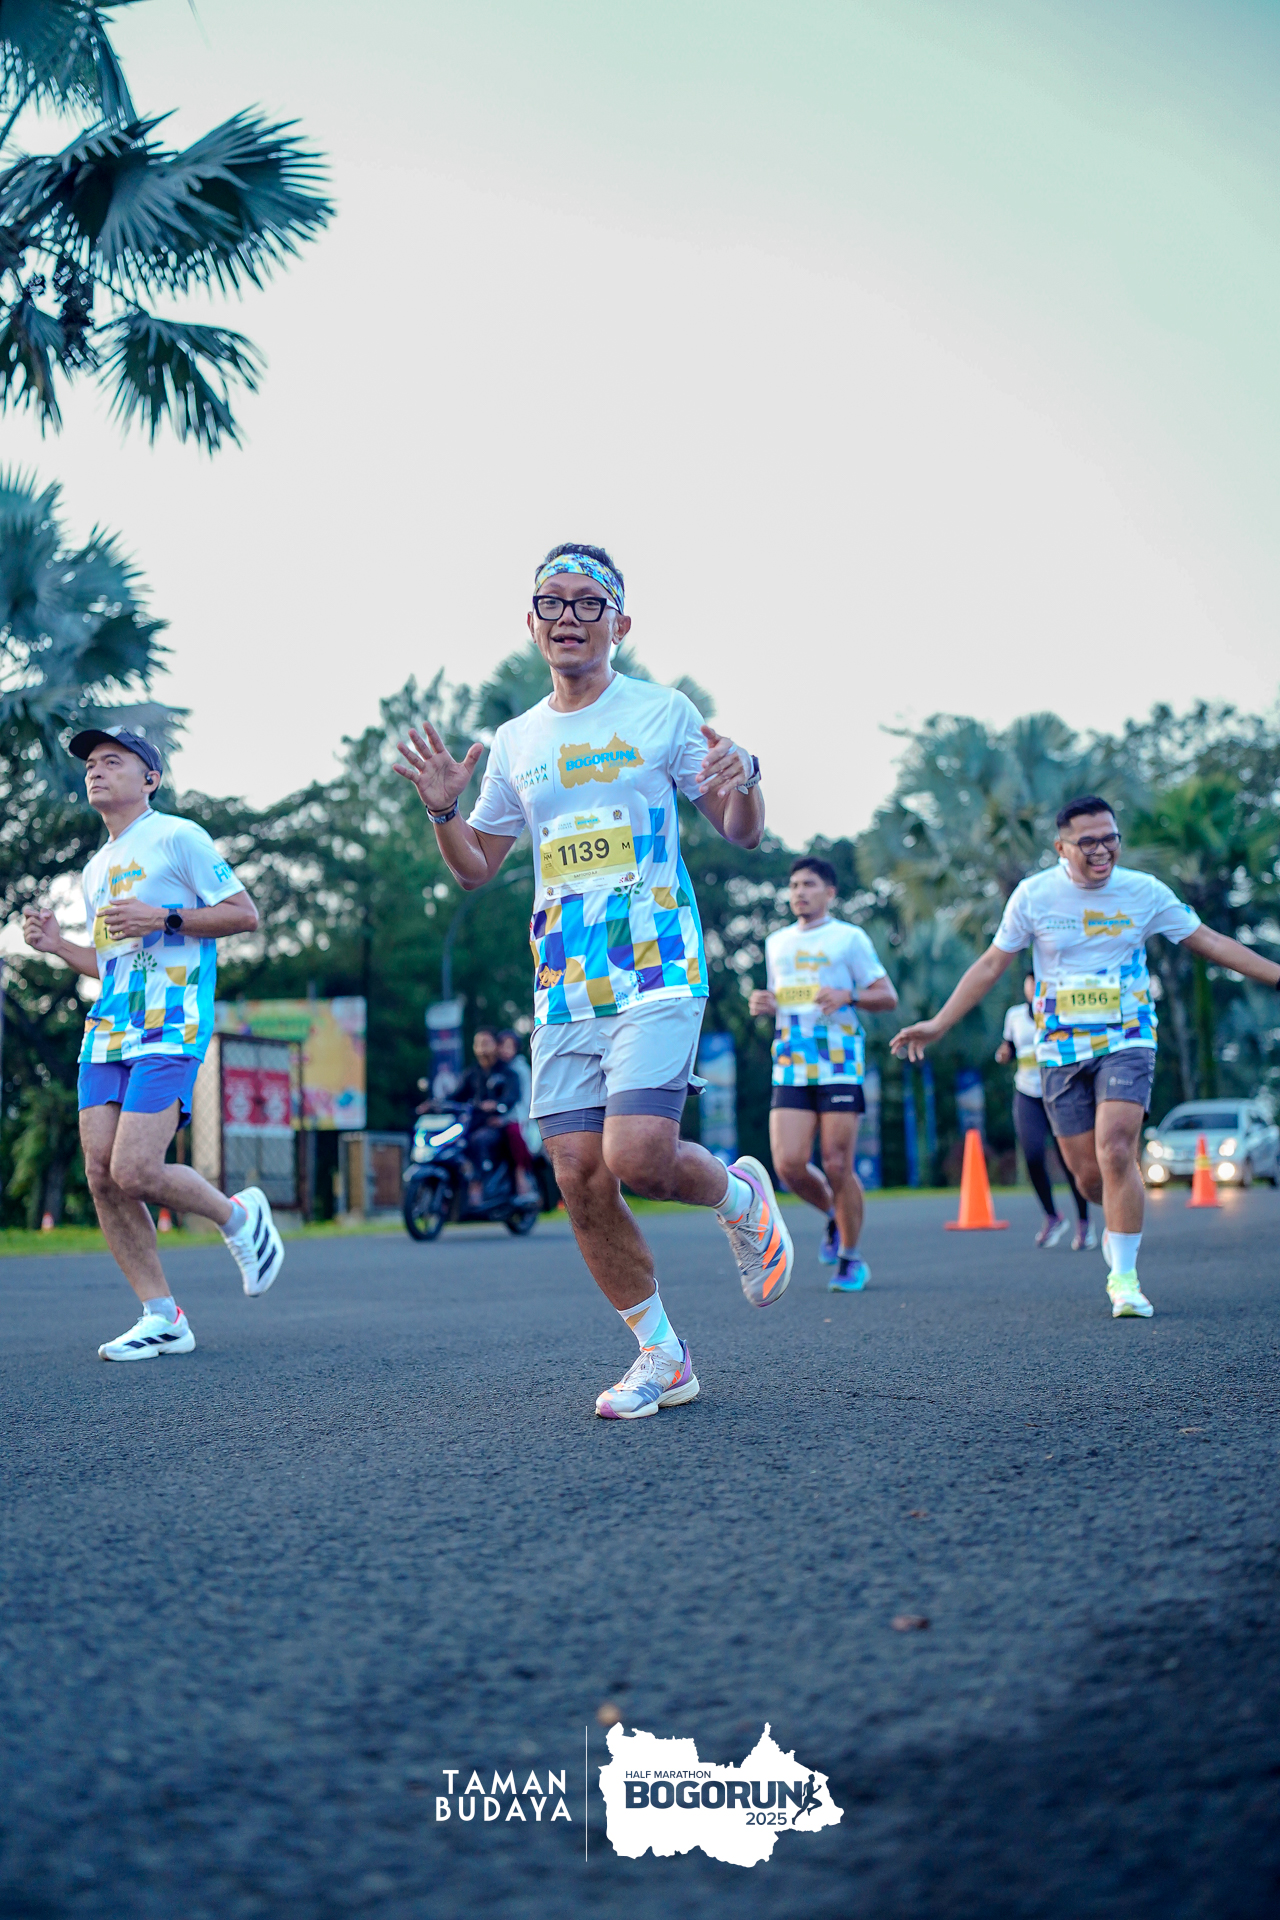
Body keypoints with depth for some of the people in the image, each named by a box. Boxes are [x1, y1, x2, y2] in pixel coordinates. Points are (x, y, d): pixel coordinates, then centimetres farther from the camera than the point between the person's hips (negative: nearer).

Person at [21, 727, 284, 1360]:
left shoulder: (177, 837, 0)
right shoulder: (96, 869, 23)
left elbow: (245, 914, -5)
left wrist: (163, 918, -14)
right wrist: (56, 944, 12)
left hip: (169, 1026, -8)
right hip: (107, 1030, 8)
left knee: (135, 1172, -17)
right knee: (101, 1175, -2)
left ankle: (239, 1217, 11)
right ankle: (161, 1317, 5)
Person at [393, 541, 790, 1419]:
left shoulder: (662, 712, 2)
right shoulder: (515, 742, 13)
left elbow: (742, 833, 5)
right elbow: (477, 866, 20)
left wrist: (742, 780, -17)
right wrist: (444, 812, 0)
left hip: (658, 971, -4)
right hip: (563, 988, 5)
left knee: (637, 1156, -20)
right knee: (582, 1179, 0)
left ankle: (741, 1195, 14)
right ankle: (662, 1356, 16)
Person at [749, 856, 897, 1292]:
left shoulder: (849, 937, 4)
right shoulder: (776, 942, 19)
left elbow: (888, 996, 2)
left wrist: (848, 996, -16)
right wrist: (762, 1005, 8)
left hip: (839, 1065, -4)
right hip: (791, 1068, 4)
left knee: (837, 1165, -6)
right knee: (789, 1164, -9)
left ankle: (851, 1260, 12)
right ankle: (833, 1216, 22)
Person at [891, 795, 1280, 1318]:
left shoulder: (1144, 892, -2)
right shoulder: (1034, 895, -4)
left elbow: (1211, 943, 7)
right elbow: (991, 964, 4)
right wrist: (938, 1024, 1)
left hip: (1127, 1042, -1)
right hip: (1062, 1049, 1)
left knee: (1115, 1152, -20)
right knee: (1088, 1175, 2)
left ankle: (1124, 1276, -7)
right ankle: (1121, 1223, 37)